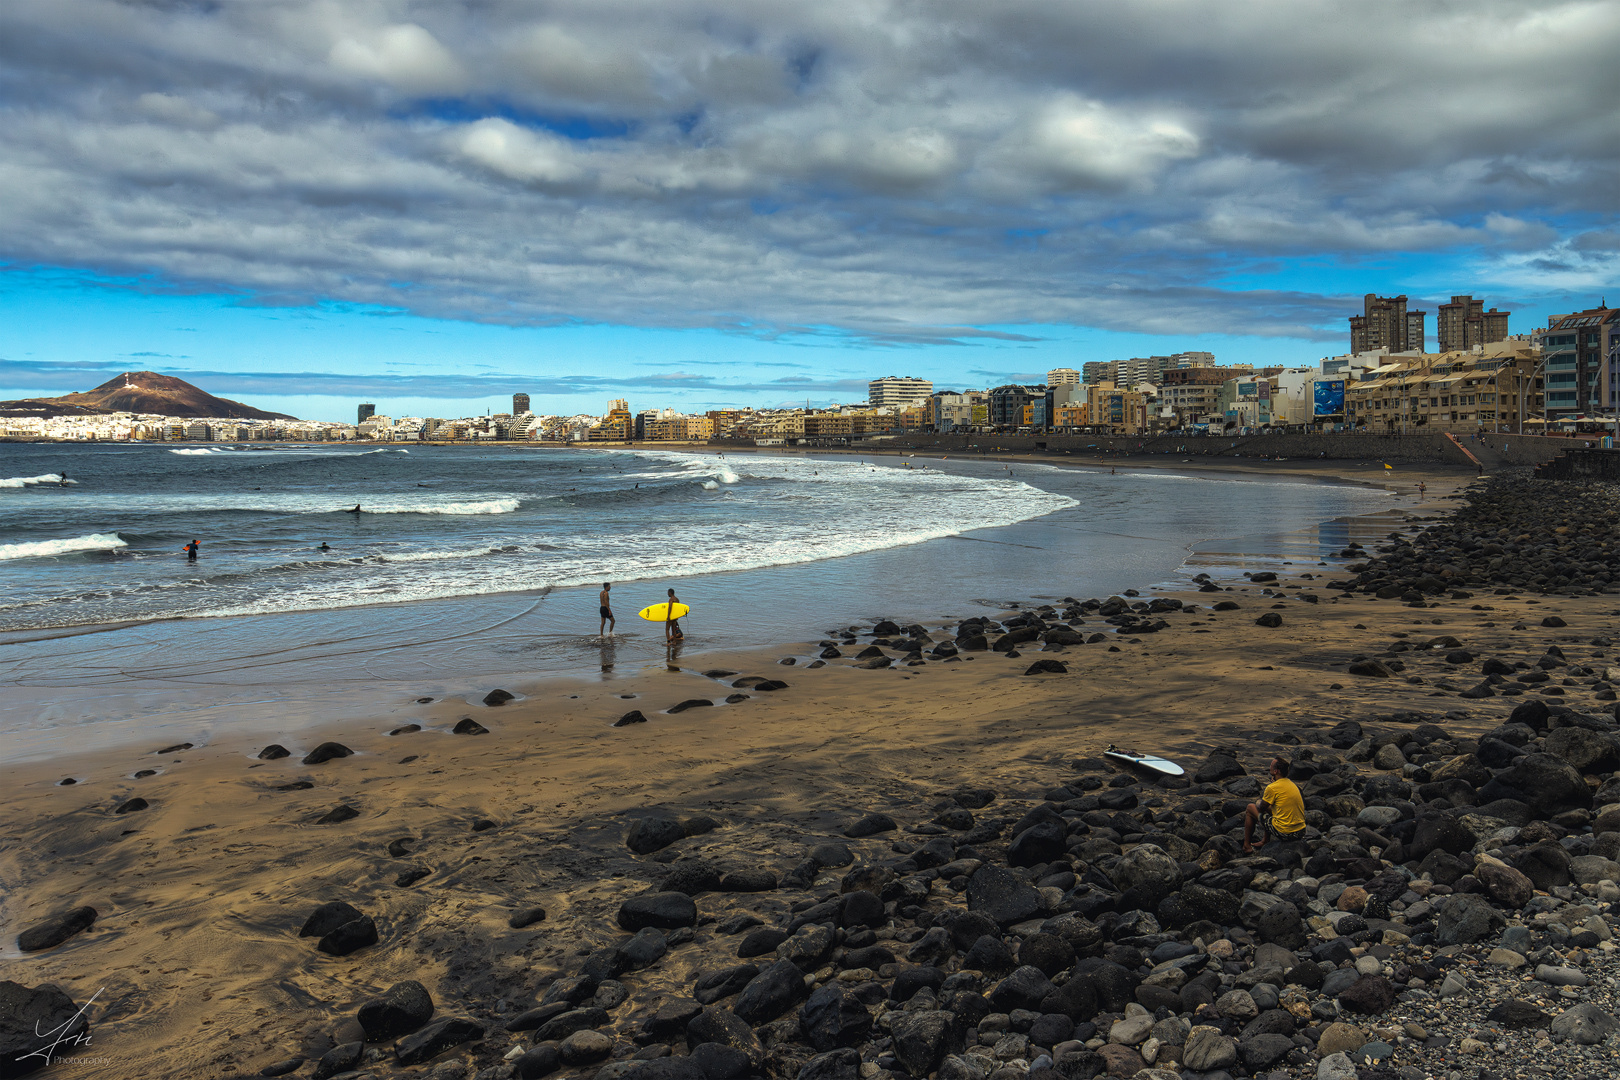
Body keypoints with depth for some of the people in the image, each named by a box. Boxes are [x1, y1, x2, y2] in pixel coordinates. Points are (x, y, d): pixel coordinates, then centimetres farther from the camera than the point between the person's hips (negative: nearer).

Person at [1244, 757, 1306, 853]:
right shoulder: (1293, 784, 10)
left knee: (1250, 808, 11)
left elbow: (1262, 808, -1)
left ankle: (1247, 846, 20)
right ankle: (1264, 841, 40)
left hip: (1284, 833, -8)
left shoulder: (1272, 788, -15)